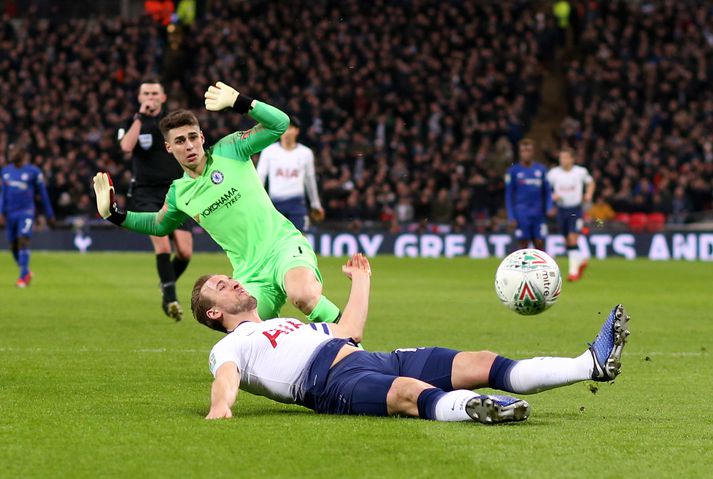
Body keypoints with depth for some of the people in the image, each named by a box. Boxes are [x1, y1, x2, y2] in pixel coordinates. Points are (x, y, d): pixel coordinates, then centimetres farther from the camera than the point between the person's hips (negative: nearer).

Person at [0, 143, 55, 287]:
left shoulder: (33, 171, -3)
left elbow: (43, 194, 2)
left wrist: (49, 215, 6)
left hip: (26, 212, -5)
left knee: (23, 240, -19)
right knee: (13, 246, 7)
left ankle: (24, 276, -18)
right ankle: (26, 272, 27)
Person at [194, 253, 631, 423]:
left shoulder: (291, 325, 39)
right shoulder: (229, 347, 15)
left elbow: (350, 331, 46)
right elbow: (227, 378, -7)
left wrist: (361, 279, 57)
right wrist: (220, 406, -31)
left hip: (376, 361, 8)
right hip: (335, 381, -8)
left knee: (483, 363, -8)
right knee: (412, 392, -42)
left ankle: (595, 363, -18)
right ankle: (473, 408, -72)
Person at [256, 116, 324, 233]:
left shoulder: (305, 153, 5)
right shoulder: (269, 151, 1)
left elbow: (310, 180, 15)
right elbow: (260, 176, 3)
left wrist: (316, 205, 21)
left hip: (297, 202, 0)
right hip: (275, 202, 0)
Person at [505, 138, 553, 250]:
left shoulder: (541, 169, 8)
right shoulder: (513, 171, 2)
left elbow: (547, 192, 12)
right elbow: (509, 196, 3)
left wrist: (549, 208, -4)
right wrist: (511, 217, -5)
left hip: (539, 215, 2)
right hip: (522, 215, -2)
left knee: (539, 244, 1)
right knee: (523, 245, -3)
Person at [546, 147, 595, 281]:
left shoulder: (581, 172, -4)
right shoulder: (553, 173, -2)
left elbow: (590, 183, 15)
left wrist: (588, 195, -2)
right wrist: (553, 196, -13)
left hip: (575, 209, -3)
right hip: (561, 209, 3)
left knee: (573, 240, -14)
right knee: (567, 242, 9)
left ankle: (574, 271, -11)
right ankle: (581, 261, 35)